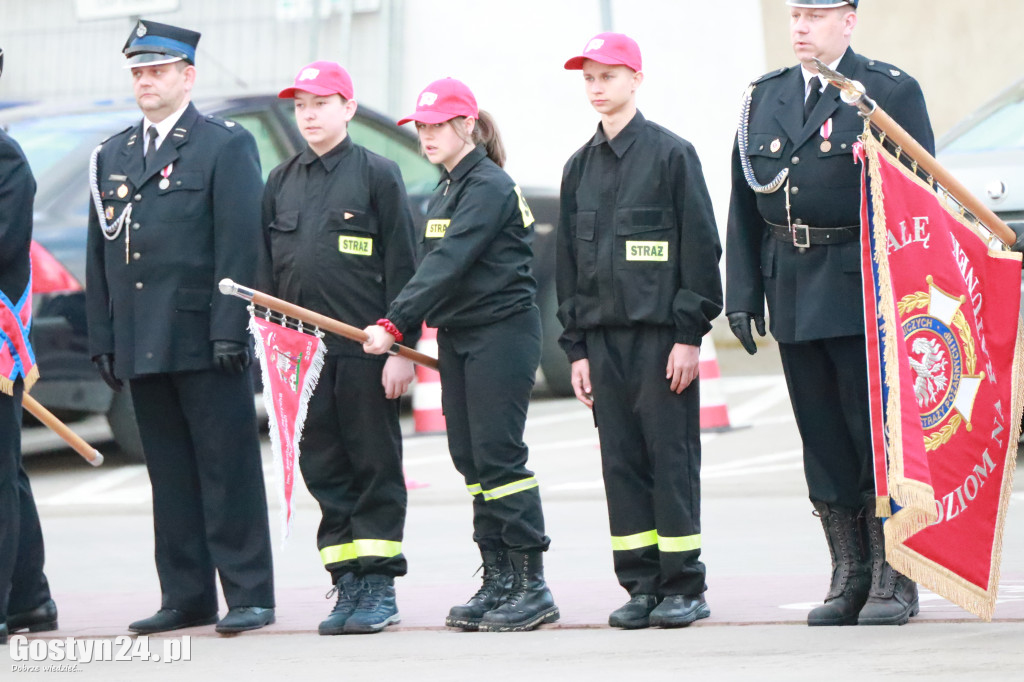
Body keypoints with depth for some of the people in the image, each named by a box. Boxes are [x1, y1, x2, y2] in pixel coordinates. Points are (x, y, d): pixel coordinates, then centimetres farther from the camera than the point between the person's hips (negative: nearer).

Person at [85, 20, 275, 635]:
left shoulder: (227, 145, 0)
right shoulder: (112, 156, 17)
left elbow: (240, 244, -7)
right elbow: (99, 254, 17)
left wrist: (230, 330, -14)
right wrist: (103, 339, 10)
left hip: (204, 343, -5)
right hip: (141, 346, 6)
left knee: (229, 469, -4)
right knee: (170, 476, 8)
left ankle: (250, 595, -2)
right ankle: (187, 596, 13)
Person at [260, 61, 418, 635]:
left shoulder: (378, 174, -1)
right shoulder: (282, 182, 13)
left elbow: (402, 267, -4)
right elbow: (268, 269, 17)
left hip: (366, 349, -5)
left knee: (376, 467, 0)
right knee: (324, 470, 5)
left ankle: (379, 588, 4)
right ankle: (348, 586, 10)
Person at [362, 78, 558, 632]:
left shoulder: (490, 187, -14)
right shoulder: (444, 193, 16)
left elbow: (450, 264, -22)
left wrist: (395, 324, -27)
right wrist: (405, 331, 9)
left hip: (502, 332, -9)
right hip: (456, 338, 9)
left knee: (499, 455, -10)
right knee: (471, 459, 7)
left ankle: (532, 585, -6)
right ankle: (498, 582, 12)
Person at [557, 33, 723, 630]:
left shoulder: (671, 154, -2)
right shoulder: (580, 167, 14)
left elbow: (700, 246, -5)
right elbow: (569, 262, 16)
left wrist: (690, 334, -11)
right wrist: (576, 347, 10)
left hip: (661, 333, -5)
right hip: (603, 335, 5)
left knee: (672, 457, -4)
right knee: (622, 462, 4)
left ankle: (684, 586, 0)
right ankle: (641, 585, 9)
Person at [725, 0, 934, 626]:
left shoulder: (892, 92, -2)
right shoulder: (766, 97, 13)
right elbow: (745, 206, 14)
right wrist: (743, 293, 6)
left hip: (865, 295, -5)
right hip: (794, 297, 5)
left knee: (878, 433, -3)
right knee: (823, 440, 7)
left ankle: (894, 581, 4)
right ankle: (849, 578, 14)